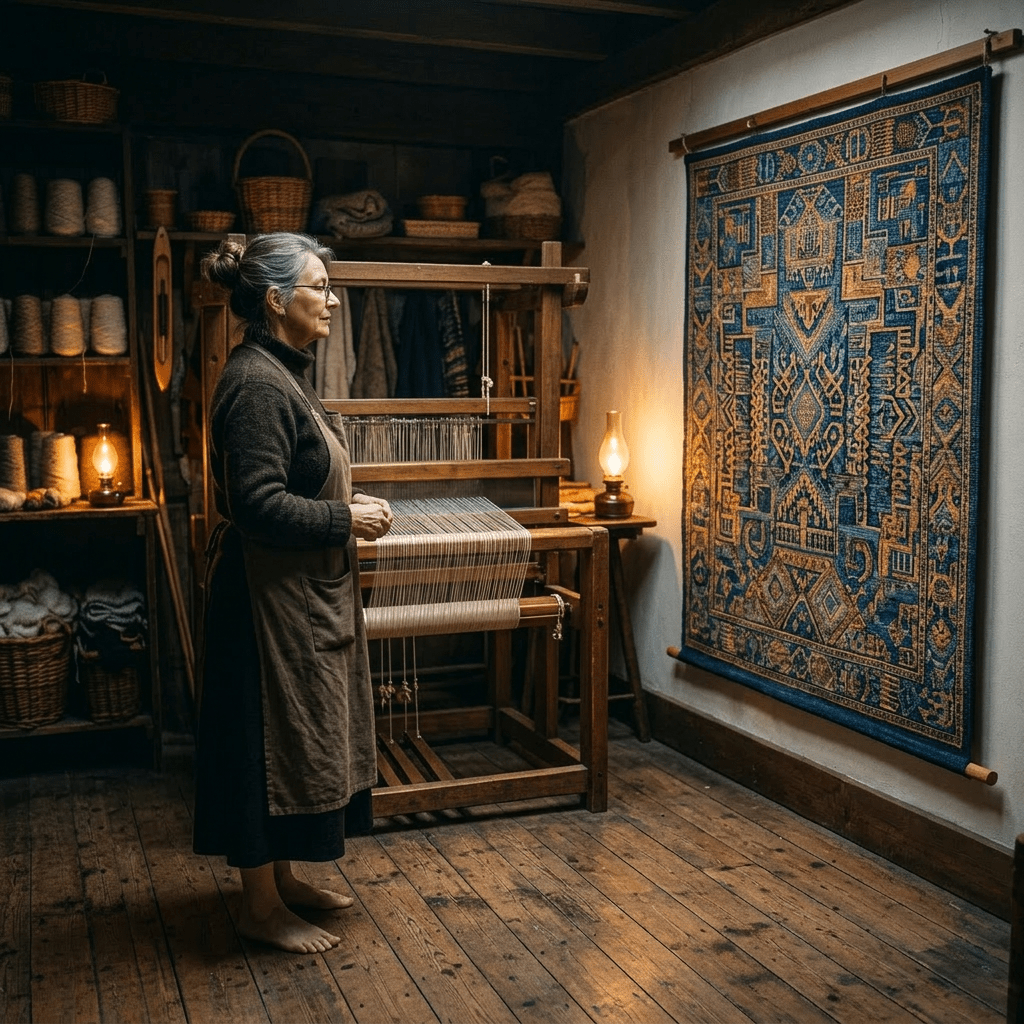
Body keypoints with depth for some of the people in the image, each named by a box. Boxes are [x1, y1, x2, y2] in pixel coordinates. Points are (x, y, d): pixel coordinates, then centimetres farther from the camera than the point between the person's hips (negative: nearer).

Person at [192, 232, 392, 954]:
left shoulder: (283, 374, 12)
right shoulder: (257, 384, -20)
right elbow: (259, 505, -26)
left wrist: (350, 506, 6)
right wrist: (349, 520, -17)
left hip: (306, 594, 10)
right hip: (271, 595, -10)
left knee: (298, 739, 17)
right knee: (271, 740, 1)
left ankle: (281, 879, 31)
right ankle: (261, 907, 16)